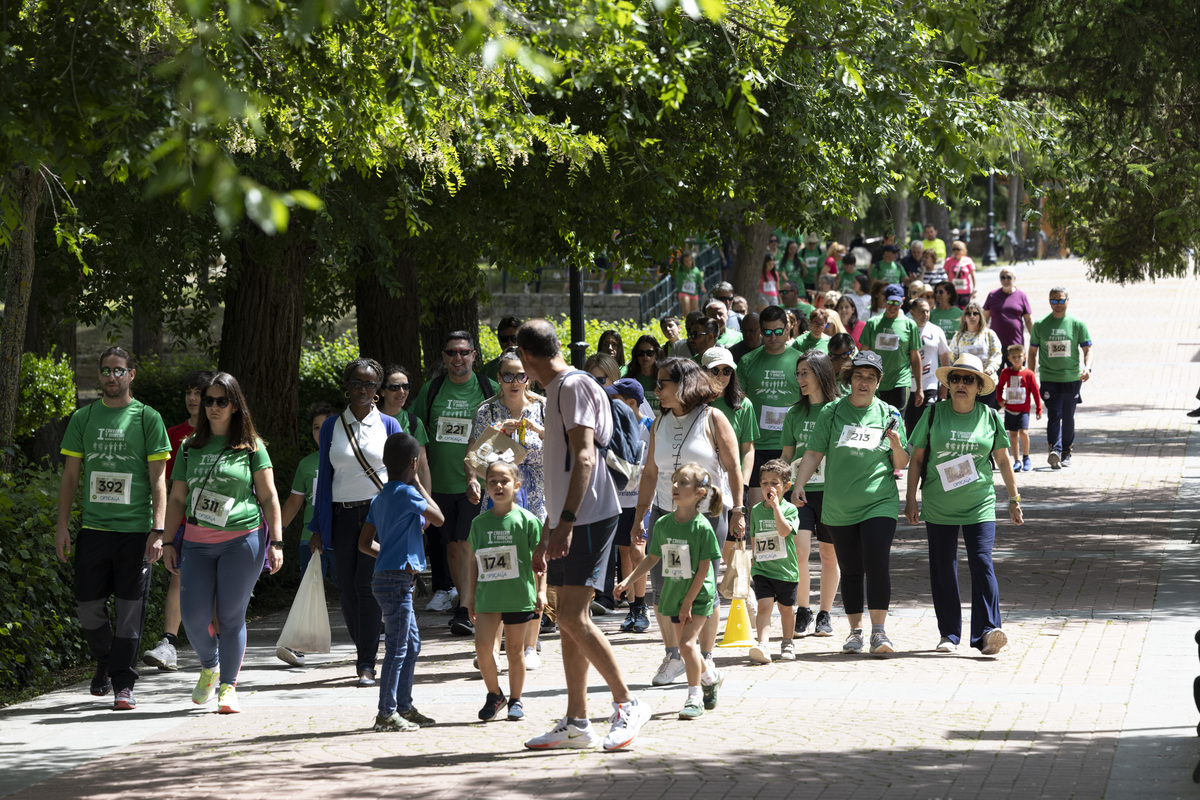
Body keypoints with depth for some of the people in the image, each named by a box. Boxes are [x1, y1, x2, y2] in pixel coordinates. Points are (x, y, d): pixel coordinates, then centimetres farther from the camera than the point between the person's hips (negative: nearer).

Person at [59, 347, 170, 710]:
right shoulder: (83, 418, 9)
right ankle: (104, 663, 28)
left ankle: (124, 684, 1)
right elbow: (70, 475, 12)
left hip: (135, 530, -3)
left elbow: (158, 479, 0)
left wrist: (158, 529, -8)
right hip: (93, 528, 3)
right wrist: (62, 526, 5)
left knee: (130, 609, -4)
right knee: (88, 606, 3)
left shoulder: (147, 418, 2)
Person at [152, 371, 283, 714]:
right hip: (197, 542, 3)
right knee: (193, 614, -7)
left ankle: (228, 686, 8)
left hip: (242, 539, -3)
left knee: (231, 615, -3)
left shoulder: (251, 447, 3)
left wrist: (276, 543, -3)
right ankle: (209, 666, 21)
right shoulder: (190, 448, 12)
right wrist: (167, 542, 9)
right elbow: (177, 499, 15)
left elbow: (269, 498, 3)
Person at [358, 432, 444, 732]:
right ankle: (387, 713, -6)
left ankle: (405, 707, 23)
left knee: (412, 644, 17)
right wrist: (418, 482, 5)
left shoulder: (380, 498, 13)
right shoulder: (408, 494, -13)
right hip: (397, 580, -9)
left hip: (386, 576, 9)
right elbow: (438, 518, 0)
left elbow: (365, 544, 15)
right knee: (397, 648, -6)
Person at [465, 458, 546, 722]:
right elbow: (474, 561, 15)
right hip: (487, 597, 2)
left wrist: (541, 592, -4)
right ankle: (494, 695, 9)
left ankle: (515, 700, 20)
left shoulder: (526, 520, -3)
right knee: (482, 646, -10)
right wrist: (471, 595, 14)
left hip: (519, 595, -2)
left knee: (515, 651, 5)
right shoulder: (479, 523, 7)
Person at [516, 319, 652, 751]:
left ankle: (628, 704, -7)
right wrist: (546, 537, 26)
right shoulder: (556, 391, 21)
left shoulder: (574, 387, -10)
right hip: (567, 522, 10)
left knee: (574, 618, -14)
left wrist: (567, 521, -27)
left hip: (588, 518, -10)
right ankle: (576, 722, 11)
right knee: (570, 621, 8)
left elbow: (584, 458, -20)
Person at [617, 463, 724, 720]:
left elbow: (703, 568, -15)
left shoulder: (702, 527, -17)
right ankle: (710, 677, 43)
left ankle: (695, 698, -10)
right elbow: (652, 559, 11)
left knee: (687, 642, -18)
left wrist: (688, 602, -16)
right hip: (674, 594, 6)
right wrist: (628, 581, 1)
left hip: (699, 595, -6)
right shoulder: (663, 524, -1)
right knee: (685, 645, 15)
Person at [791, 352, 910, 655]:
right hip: (840, 506, 1)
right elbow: (814, 452, 6)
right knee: (850, 570, 7)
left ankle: (879, 632, -10)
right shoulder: (832, 412, 5)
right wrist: (799, 485, -6)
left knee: (877, 565, -13)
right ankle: (855, 631, 18)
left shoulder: (888, 414, 5)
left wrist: (896, 444, -12)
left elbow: (902, 464, 9)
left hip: (879, 503, -1)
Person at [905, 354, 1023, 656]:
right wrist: (911, 500, 2)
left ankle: (987, 633, -17)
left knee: (982, 563, -12)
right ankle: (949, 634, 15)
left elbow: (1003, 460, 11)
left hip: (979, 506, -1)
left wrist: (1014, 499, 13)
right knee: (943, 569, 4)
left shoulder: (989, 417, 2)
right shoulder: (933, 414, 0)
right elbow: (917, 458, 5)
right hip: (938, 505, 1)